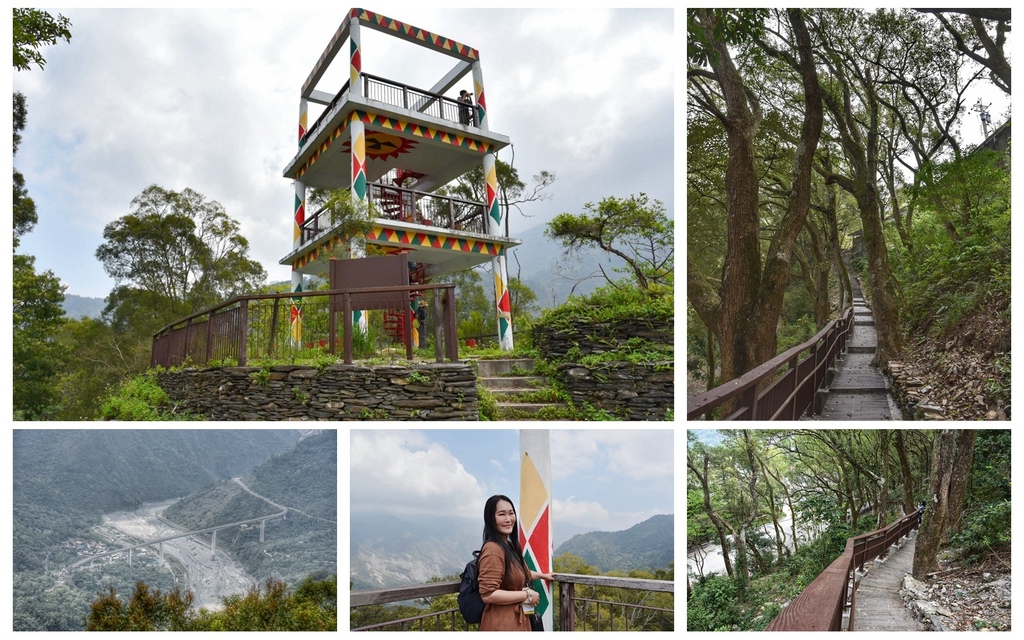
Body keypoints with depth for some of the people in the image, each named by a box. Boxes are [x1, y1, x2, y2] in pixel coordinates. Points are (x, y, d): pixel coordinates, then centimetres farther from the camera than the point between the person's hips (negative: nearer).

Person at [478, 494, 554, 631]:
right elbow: (488, 594, -28)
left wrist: (543, 575, 38)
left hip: (517, 620, 10)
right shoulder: (493, 549, -21)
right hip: (501, 623, -10)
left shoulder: (510, 546, 10)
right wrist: (527, 595, -19)